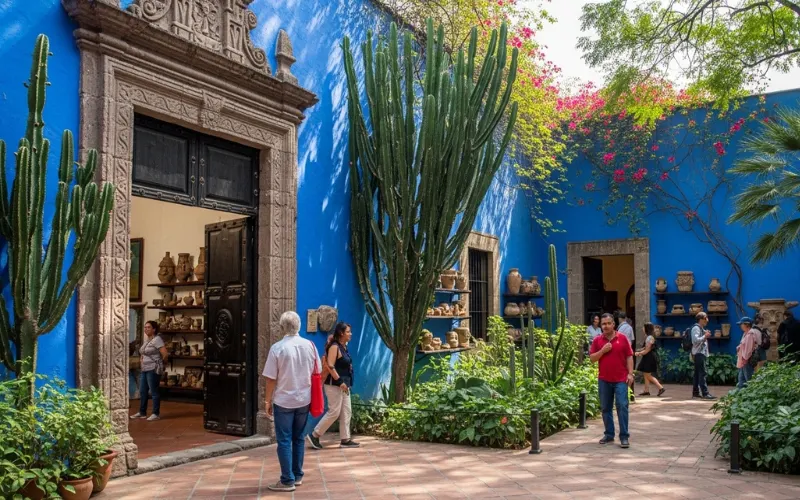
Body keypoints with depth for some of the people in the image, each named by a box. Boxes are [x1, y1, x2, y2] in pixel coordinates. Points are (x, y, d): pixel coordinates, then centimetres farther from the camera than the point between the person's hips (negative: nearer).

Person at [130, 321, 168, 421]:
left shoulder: (157, 339, -13)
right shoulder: (146, 340, 14)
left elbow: (165, 354, -20)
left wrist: (159, 363, -5)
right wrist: (142, 359, 15)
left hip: (153, 369, -9)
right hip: (144, 369, 9)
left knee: (153, 391, -4)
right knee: (142, 391, 13)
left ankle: (156, 414, 2)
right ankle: (142, 412, 22)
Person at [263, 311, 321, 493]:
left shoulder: (277, 347, -14)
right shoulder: (309, 345, -1)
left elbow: (271, 379, -11)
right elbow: (317, 373, 6)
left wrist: (268, 400, 0)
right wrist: (312, 393, 19)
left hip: (283, 401, -4)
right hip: (304, 399, 4)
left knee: (284, 440, 3)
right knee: (299, 438, 15)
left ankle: (287, 481, 4)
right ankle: (297, 476, 21)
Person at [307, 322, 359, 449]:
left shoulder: (343, 346, 12)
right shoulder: (334, 347, -16)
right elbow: (330, 366, -23)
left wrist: (345, 383, 18)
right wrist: (340, 381, -24)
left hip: (343, 384, 10)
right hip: (334, 385, -10)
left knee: (346, 412, 9)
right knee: (334, 412, -6)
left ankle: (345, 440, 15)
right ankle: (314, 435, 6)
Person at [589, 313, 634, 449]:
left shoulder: (622, 338, 0)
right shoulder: (597, 340, 5)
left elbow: (629, 357, 2)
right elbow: (592, 358, 3)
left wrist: (630, 373, -6)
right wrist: (602, 351, -12)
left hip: (620, 379, -3)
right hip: (604, 380, 3)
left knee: (622, 406, -6)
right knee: (605, 408, 8)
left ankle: (624, 436, -2)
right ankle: (609, 434, 18)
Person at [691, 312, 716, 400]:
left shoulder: (701, 328, 21)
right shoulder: (696, 328, -11)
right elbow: (695, 340, -23)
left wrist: (706, 335, 12)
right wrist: (705, 336, -16)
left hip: (701, 353, 11)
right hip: (698, 353, -11)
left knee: (698, 373, 12)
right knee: (702, 373, -14)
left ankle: (696, 392, 16)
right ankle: (705, 393, -18)